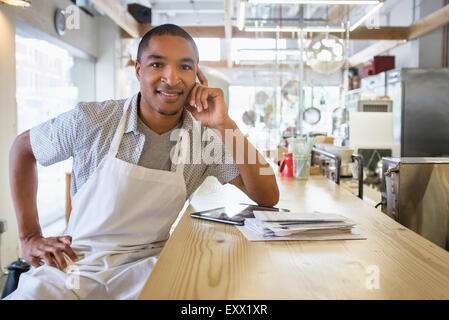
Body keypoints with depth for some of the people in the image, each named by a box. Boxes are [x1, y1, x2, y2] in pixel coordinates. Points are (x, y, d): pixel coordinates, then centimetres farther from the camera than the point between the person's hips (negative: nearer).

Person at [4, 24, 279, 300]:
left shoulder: (206, 136, -5)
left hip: (147, 264, 1)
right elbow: (23, 148, 8)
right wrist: (30, 236, 2)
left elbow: (268, 197, -10)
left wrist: (224, 125, -20)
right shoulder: (91, 120, -9)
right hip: (76, 262, 0)